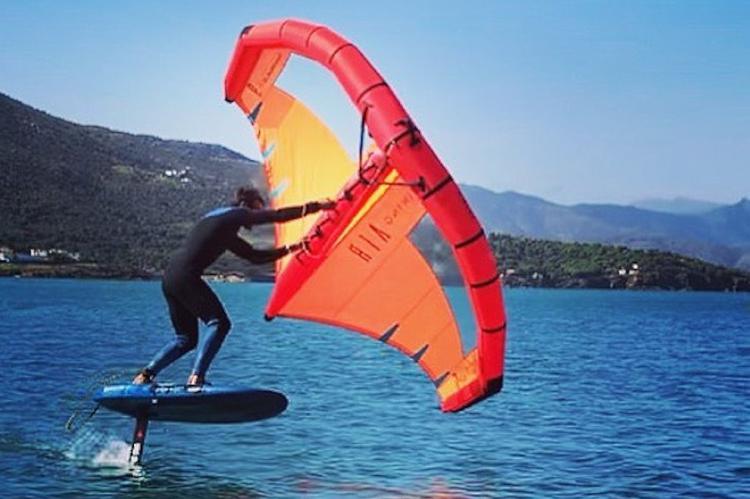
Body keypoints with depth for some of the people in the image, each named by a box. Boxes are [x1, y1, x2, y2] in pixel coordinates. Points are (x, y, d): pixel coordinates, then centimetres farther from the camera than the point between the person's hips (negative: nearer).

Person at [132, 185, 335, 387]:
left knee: (186, 338, 15)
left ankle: (145, 375, 11)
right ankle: (196, 377, -15)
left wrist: (291, 248, 27)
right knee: (219, 323, -7)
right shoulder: (234, 215, 1)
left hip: (169, 278, 10)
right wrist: (316, 206, 1)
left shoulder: (225, 232, 27)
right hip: (185, 276, -10)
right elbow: (278, 216, -4)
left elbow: (255, 256, 30)